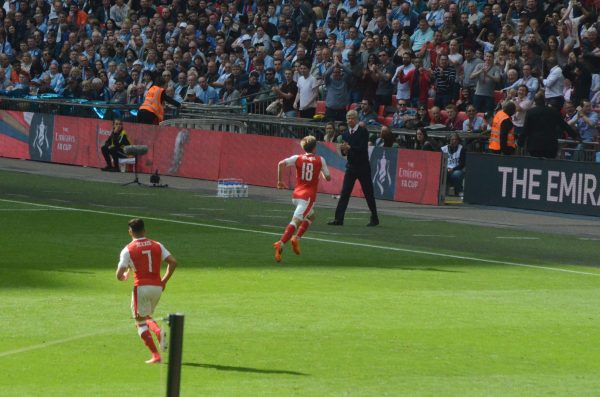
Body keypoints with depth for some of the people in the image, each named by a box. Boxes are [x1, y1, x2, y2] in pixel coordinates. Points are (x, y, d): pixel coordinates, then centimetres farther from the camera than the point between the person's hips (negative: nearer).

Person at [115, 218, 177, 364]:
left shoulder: (128, 250, -4)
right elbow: (173, 262, -1)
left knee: (141, 322, 5)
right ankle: (159, 332, -7)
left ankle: (156, 355, -6)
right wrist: (164, 280, 9)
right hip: (157, 287, 5)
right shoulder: (157, 246, 7)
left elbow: (119, 275, -7)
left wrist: (125, 276, 17)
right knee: (147, 317, 25)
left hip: (141, 288, -5)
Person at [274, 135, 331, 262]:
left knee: (311, 216, 28)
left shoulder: (297, 158, 7)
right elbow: (328, 178, 9)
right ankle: (280, 244, -31)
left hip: (296, 195, 5)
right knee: (296, 221, -14)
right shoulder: (320, 160, 2)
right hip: (308, 196, -5)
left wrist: (280, 181, 0)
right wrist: (322, 172, 31)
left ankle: (297, 238, 12)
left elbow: (281, 164, -9)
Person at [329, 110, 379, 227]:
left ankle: (374, 218, 18)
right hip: (351, 166, 4)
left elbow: (363, 149, -19)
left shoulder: (363, 131, -9)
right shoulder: (345, 134, 7)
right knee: (344, 193, -3)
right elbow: (344, 152, 7)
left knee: (368, 193, 5)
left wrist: (349, 148, -28)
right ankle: (339, 219, -4)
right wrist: (343, 150, -16)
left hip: (363, 167, -4)